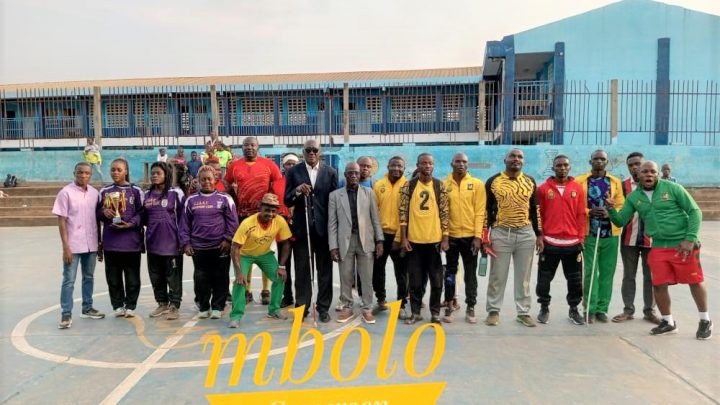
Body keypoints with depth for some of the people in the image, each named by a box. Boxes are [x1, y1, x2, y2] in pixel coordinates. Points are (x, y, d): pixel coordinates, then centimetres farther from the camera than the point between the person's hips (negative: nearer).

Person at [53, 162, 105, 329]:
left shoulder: (94, 193, 6)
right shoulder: (66, 192, -7)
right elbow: (61, 221, -9)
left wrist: (99, 243, 11)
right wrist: (66, 247, -13)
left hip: (91, 245, 5)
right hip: (73, 245, -5)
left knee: (89, 277, 15)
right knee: (69, 280, 1)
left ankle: (87, 308, 27)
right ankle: (66, 314, 9)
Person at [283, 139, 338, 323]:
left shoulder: (330, 172, 3)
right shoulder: (293, 172, 3)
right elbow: (287, 201, 2)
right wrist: (297, 191, -19)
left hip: (324, 227, 0)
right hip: (302, 227, 0)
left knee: (325, 270, 7)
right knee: (302, 270, 7)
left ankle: (323, 308, 17)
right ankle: (302, 307, 17)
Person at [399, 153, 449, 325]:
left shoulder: (440, 186, 3)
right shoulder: (408, 186, 1)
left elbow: (444, 213, 2)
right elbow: (403, 213, 0)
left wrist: (445, 238, -3)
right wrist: (403, 238, -5)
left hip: (435, 239, 0)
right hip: (414, 239, 0)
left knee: (436, 279, 7)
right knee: (415, 280, 8)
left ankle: (435, 312, 20)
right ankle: (415, 312, 20)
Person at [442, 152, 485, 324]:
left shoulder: (477, 184, -1)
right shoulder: (444, 184, 2)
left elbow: (480, 212, -4)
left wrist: (478, 236, -10)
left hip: (470, 236, -1)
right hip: (451, 236, 1)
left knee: (470, 274, 7)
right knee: (450, 272, 9)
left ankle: (470, 308, 17)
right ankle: (449, 306, 19)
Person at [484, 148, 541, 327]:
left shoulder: (530, 182, 7)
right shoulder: (493, 181, -2)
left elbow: (534, 209, 12)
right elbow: (487, 209, 0)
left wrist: (538, 234, 8)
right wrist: (484, 235, -5)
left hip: (526, 233, 3)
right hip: (500, 233, -2)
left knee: (523, 276, 9)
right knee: (497, 275, 5)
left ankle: (523, 312, 19)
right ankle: (493, 311, 17)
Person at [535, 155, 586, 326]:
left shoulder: (578, 188, 4)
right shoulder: (543, 188, 0)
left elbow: (581, 215, 5)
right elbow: (538, 215, 2)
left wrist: (581, 238, 1)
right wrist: (539, 237, -1)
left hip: (573, 242, 1)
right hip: (549, 242, -1)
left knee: (575, 279, 10)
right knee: (544, 279, 6)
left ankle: (574, 310, 26)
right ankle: (544, 308, 22)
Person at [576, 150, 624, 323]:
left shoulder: (615, 182, 8)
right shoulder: (580, 181, 2)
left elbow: (621, 206, 5)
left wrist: (609, 213, -15)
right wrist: (589, 212, -18)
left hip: (610, 234, 2)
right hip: (589, 234, -2)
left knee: (607, 273, 5)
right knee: (590, 272, -1)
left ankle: (602, 309, 15)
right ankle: (590, 309, 7)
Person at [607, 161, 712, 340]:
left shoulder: (673, 188, -8)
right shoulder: (633, 197, 2)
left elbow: (695, 212, -7)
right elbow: (620, 221, 3)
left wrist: (690, 239, -15)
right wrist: (611, 209, -18)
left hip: (683, 244, -3)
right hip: (658, 247, 3)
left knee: (695, 282, 8)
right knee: (659, 285, 5)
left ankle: (705, 321, 29)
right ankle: (668, 322, 25)